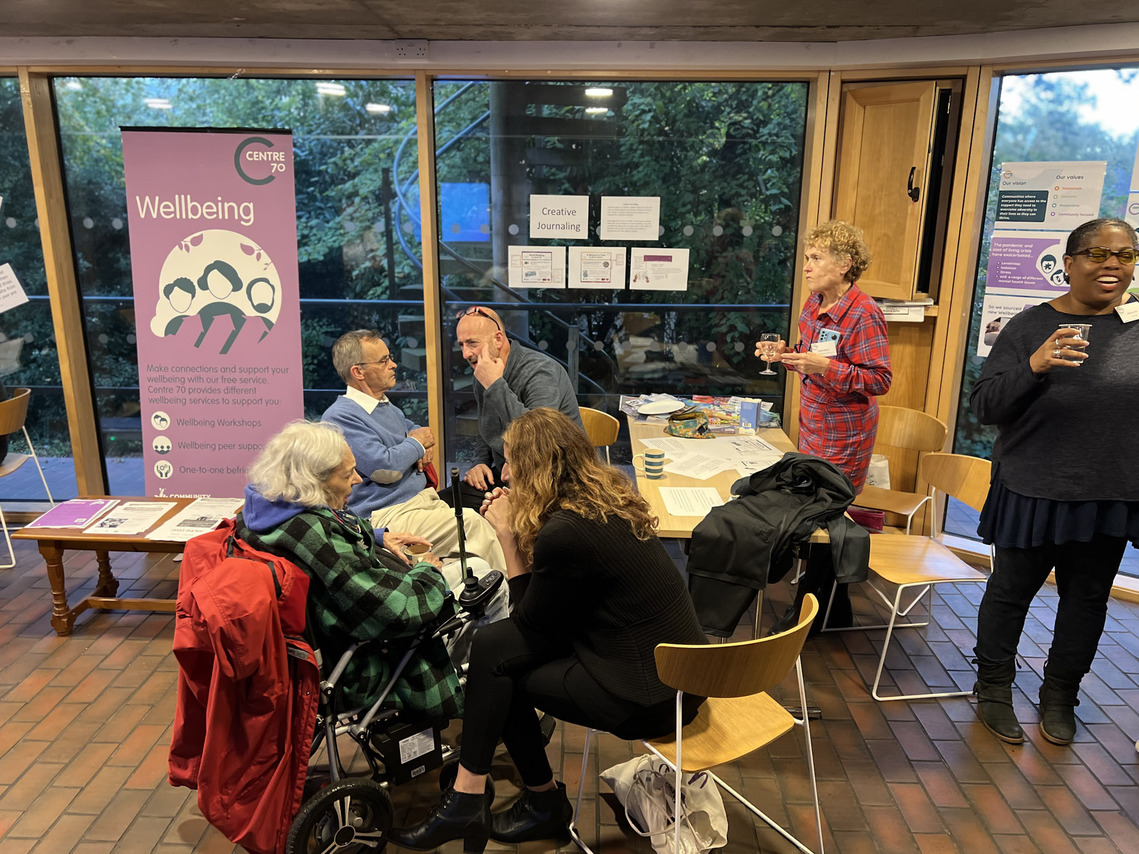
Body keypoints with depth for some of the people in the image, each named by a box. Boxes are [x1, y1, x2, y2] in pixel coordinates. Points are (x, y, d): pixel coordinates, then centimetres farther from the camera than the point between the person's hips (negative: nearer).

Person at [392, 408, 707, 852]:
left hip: (651, 696, -9)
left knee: (500, 665, 2)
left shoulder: (563, 533, -25)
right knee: (491, 643, 5)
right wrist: (515, 531, 2)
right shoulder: (608, 495, 2)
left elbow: (532, 625, -8)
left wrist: (509, 538, -8)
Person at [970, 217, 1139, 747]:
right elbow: (984, 407, -12)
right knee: (1011, 591, 9)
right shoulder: (1031, 327, -7)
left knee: (1087, 599, 15)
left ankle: (1060, 698, 34)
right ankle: (993, 692, 29)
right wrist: (1033, 367, -27)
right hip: (1032, 492, -3)